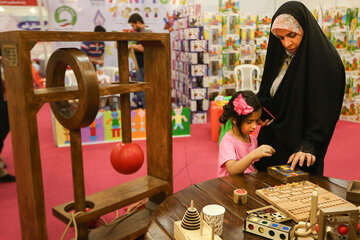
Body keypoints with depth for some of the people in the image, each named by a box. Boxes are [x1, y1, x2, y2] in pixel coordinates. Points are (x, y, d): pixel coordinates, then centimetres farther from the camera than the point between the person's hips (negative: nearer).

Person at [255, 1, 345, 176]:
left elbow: (325, 111, -19)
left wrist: (308, 146, -27)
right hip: (271, 139, 6)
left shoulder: (326, 61, -15)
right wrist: (262, 112, -5)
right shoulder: (280, 55, 5)